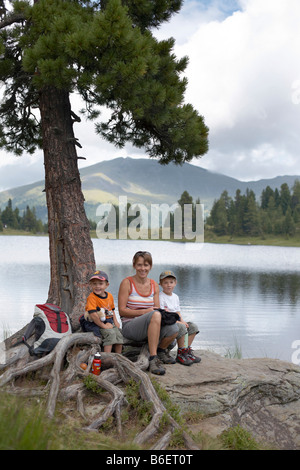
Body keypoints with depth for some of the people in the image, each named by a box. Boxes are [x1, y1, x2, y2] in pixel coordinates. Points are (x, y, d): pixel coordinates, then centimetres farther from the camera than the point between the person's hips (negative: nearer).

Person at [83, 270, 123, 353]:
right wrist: (103, 326, -22)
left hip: (109, 322, 7)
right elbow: (93, 314, -25)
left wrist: (115, 321, 6)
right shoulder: (92, 297, -17)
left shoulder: (109, 296, 7)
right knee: (110, 333, -27)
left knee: (118, 334, -8)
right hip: (95, 324, -7)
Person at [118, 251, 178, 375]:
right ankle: (153, 359, -31)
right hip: (129, 326, -5)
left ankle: (161, 349, 7)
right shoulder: (127, 283, -4)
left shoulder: (154, 285, 11)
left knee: (173, 329, -27)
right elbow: (122, 311, -8)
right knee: (155, 314, -36)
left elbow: (157, 308, 12)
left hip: (149, 327, 5)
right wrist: (145, 312, -19)